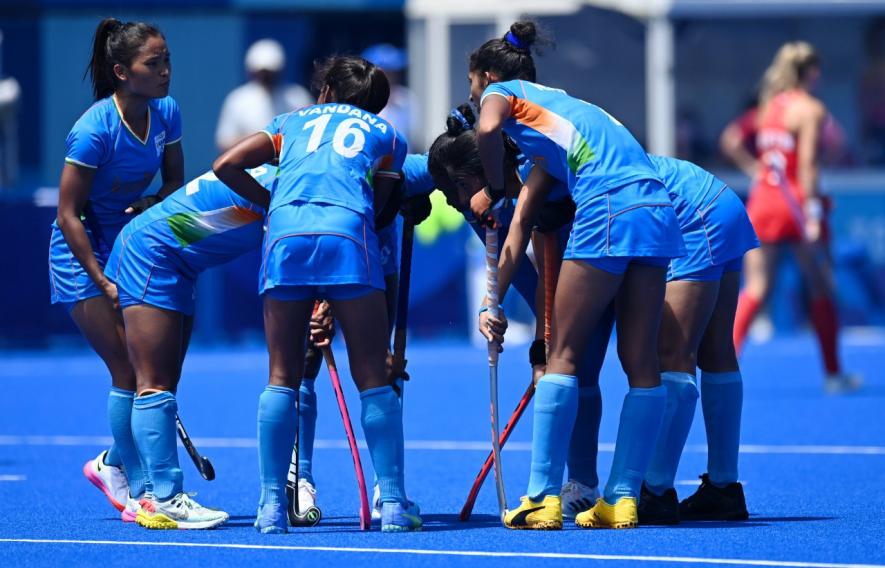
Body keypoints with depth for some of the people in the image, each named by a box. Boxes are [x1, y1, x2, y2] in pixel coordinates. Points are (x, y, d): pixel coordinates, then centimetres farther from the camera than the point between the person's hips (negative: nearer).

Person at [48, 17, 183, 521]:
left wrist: (150, 206, -17)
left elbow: (175, 182, 6)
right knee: (129, 370, -10)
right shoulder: (95, 131, -25)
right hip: (82, 253, -6)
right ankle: (138, 493, -2)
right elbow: (68, 215, -20)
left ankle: (113, 464, 25)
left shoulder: (166, 113, -7)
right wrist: (102, 281, -22)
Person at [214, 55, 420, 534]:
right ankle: (393, 503, 0)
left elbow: (226, 166, 17)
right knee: (372, 377, 3)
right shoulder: (386, 135, 27)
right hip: (348, 237, -1)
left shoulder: (293, 122, 29)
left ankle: (272, 504, 4)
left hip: (285, 237, 1)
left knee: (282, 377, 8)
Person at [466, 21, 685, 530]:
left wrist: (493, 191, 2)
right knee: (642, 363, 6)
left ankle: (544, 498, -4)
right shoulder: (559, 101, 34)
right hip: (659, 212, 7)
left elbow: (488, 130, -14)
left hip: (609, 211, -7)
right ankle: (622, 499, 8)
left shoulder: (502, 92, 13)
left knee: (563, 354, -1)